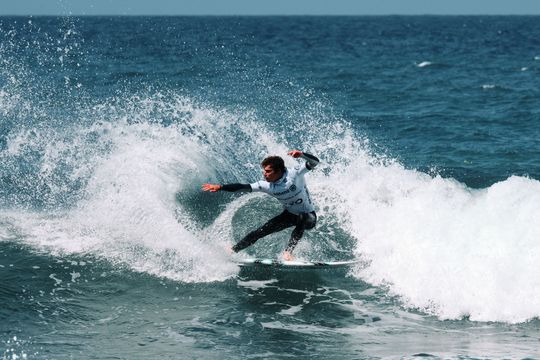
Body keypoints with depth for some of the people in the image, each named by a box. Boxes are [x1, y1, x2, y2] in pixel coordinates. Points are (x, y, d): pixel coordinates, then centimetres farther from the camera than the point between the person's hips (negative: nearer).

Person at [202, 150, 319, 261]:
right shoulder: (267, 186, -13)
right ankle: (233, 251, 9)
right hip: (289, 215, 4)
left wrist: (302, 155, -53)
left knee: (302, 219, -40)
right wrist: (220, 187, -21)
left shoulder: (294, 174, -25)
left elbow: (314, 162, -33)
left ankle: (288, 251, -36)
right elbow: (244, 187, -13)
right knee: (260, 231, -3)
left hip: (309, 216, -4)